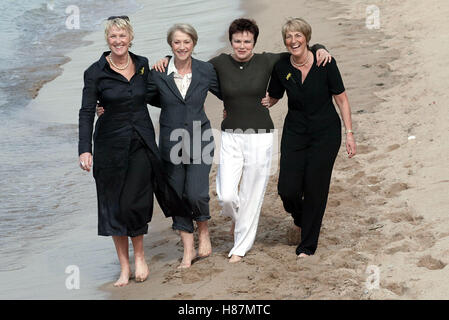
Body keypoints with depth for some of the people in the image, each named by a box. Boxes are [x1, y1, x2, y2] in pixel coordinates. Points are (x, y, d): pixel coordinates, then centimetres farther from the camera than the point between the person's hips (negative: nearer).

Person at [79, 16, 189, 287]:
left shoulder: (143, 65, 4)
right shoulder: (96, 72, -5)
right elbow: (87, 112, -7)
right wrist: (85, 149, -16)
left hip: (142, 143, 1)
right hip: (111, 145, -1)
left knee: (135, 203, -8)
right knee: (114, 206, 3)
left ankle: (139, 255, 15)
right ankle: (124, 266, 15)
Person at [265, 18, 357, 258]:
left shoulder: (325, 63, -13)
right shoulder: (281, 67, -5)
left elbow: (341, 99, -5)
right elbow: (272, 98, 11)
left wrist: (349, 133, -7)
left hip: (325, 134, -2)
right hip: (295, 132, 2)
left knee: (315, 189, 0)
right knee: (287, 188, -6)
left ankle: (308, 245, 17)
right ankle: (299, 217, 32)